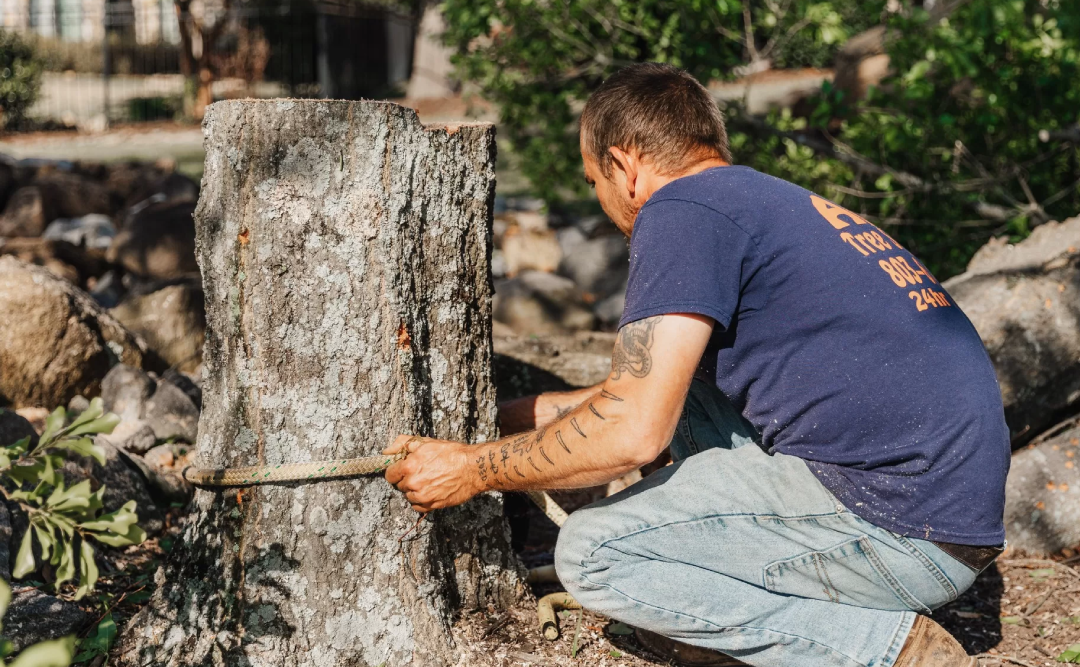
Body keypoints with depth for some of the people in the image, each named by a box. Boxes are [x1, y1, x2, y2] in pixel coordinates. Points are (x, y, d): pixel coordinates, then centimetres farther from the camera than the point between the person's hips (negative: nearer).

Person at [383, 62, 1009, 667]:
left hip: (910, 533, -10)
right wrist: (518, 412, 38)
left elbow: (633, 431, -16)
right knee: (681, 374, 19)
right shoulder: (772, 201, 20)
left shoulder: (683, 207, -9)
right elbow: (652, 391, 31)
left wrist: (473, 470, -1)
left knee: (592, 553, -4)